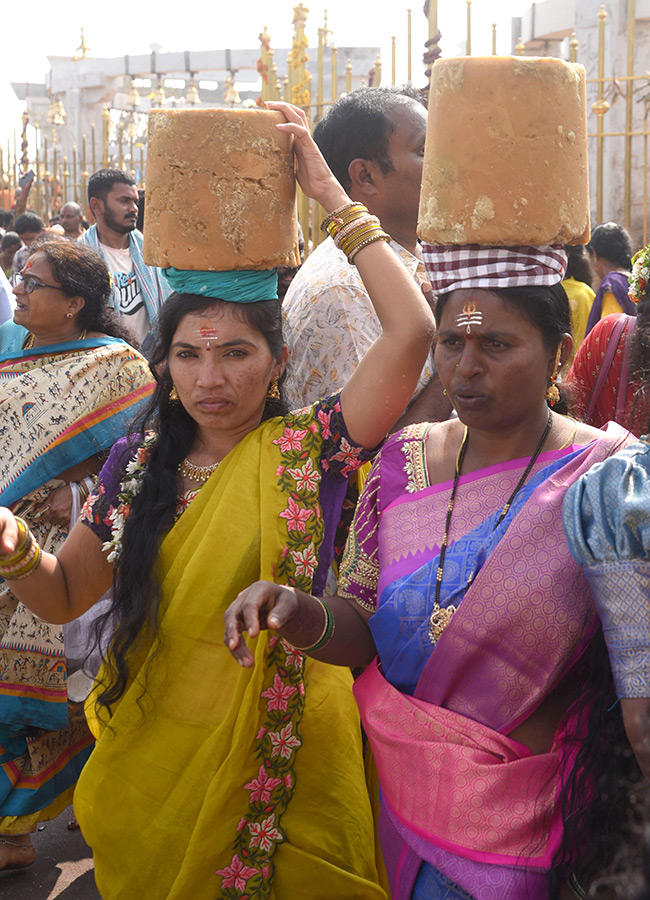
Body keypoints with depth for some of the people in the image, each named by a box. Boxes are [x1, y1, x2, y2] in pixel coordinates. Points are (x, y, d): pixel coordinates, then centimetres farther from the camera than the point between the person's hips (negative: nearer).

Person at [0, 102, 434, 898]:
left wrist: (331, 196, -18)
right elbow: (65, 595, 7)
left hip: (281, 759, -3)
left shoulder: (309, 451, -10)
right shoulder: (138, 460, 0)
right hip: (154, 757, 3)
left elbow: (411, 331, -24)